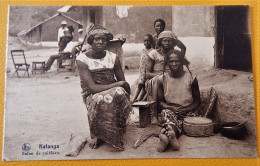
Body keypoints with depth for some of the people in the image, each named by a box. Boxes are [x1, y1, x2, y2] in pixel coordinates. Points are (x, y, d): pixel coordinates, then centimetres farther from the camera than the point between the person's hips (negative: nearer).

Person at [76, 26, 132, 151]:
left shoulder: (113, 57, 5)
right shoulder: (82, 59, -8)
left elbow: (124, 84, 9)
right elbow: (93, 88, -18)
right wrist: (118, 84, -18)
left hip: (113, 92, 4)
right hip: (92, 96, -4)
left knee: (120, 93, -32)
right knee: (103, 99, -38)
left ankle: (97, 135, -16)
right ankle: (95, 133, -12)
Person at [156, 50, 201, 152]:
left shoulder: (191, 78, 2)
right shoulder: (162, 79, 6)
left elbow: (197, 101, 8)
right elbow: (161, 102, 8)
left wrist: (186, 109, -12)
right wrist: (172, 108, -13)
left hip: (187, 112, 0)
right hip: (169, 110, 0)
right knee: (166, 113, -37)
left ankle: (165, 135, -62)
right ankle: (171, 136, -65)